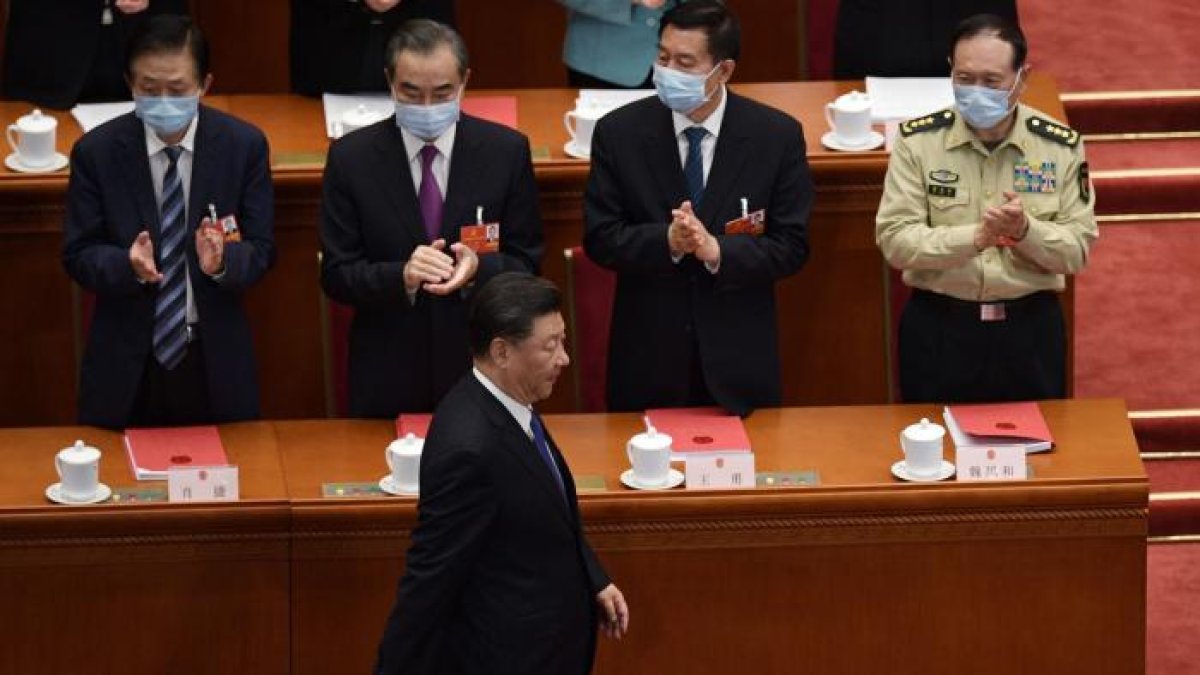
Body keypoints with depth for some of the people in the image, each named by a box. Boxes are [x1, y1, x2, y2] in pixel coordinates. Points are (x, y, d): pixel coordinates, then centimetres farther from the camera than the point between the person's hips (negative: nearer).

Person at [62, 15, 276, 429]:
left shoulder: (244, 146, -5)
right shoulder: (96, 152, -6)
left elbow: (261, 250, -3)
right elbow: (79, 256, -4)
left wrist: (222, 261, -26)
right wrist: (129, 265, -25)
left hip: (215, 360, 0)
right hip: (125, 363, 0)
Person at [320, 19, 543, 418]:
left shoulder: (506, 151, -4)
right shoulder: (352, 158, -5)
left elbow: (526, 265, -1)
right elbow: (336, 275, -5)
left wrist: (479, 269, -23)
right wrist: (401, 277, -25)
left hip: (482, 369, 0)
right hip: (388, 377, 0)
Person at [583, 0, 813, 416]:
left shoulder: (777, 136, -6)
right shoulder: (619, 132, -4)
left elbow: (791, 247, -5)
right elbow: (600, 239, -4)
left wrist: (717, 250, -23)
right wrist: (667, 241, -23)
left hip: (739, 355, 0)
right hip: (648, 355, 0)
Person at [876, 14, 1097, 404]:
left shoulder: (1060, 147, -3)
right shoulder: (918, 141, -5)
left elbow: (1078, 250, -3)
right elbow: (894, 241, -12)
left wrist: (1026, 231, -23)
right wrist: (974, 237, -25)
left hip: (1030, 328, 1)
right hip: (938, 328, -1)